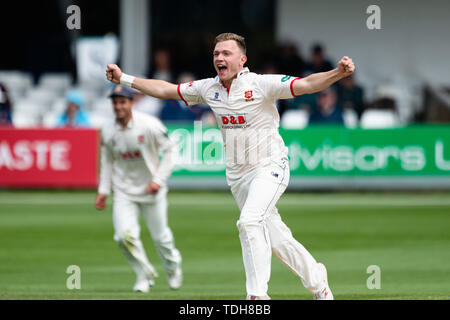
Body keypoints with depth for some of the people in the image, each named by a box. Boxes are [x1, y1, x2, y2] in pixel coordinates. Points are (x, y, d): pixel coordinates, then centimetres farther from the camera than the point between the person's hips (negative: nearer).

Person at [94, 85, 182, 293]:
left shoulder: (149, 125, -17)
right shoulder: (108, 132, -4)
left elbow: (170, 150, -9)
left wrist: (159, 179, -16)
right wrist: (103, 191, 5)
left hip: (151, 190, -2)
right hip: (124, 192, 2)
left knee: (160, 236, 7)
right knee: (125, 235, -15)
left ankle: (173, 266, 39)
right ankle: (145, 274, 8)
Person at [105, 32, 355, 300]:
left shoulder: (261, 85, -14)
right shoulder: (209, 88, 4)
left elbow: (306, 85, -24)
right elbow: (166, 90, 14)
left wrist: (339, 73, -41)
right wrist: (124, 79, 12)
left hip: (270, 167, -6)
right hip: (238, 175, 6)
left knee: (250, 221, -27)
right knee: (274, 238, 10)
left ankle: (258, 295, -23)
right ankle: (317, 281, 31)